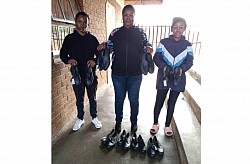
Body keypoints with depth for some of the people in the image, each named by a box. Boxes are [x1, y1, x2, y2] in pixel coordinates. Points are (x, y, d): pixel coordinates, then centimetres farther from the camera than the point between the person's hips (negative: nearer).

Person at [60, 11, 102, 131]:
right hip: (77, 75, 0)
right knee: (79, 99, 14)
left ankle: (94, 117, 33)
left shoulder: (92, 39, 1)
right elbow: (62, 54, 3)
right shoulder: (69, 38, 1)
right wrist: (68, 60, -19)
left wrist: (95, 61, -19)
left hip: (91, 74, 0)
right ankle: (80, 119, 34)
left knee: (92, 98, 13)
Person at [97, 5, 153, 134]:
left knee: (134, 99, 11)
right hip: (118, 73, 1)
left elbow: (146, 46, 11)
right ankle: (118, 121, 34)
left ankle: (134, 122, 32)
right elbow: (110, 46, 13)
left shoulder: (140, 32, 3)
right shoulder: (115, 32, 4)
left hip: (135, 73, 0)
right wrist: (103, 45, -9)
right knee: (119, 98, 13)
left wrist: (148, 48, -13)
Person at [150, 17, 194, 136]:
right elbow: (156, 58, -4)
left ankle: (167, 125, 29)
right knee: (159, 102, 5)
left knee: (172, 103, 12)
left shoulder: (187, 45, 3)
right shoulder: (164, 42, -2)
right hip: (163, 77, -1)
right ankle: (155, 123, 27)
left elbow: (189, 61, 0)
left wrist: (181, 69, -20)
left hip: (178, 79, 2)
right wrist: (164, 67, -22)